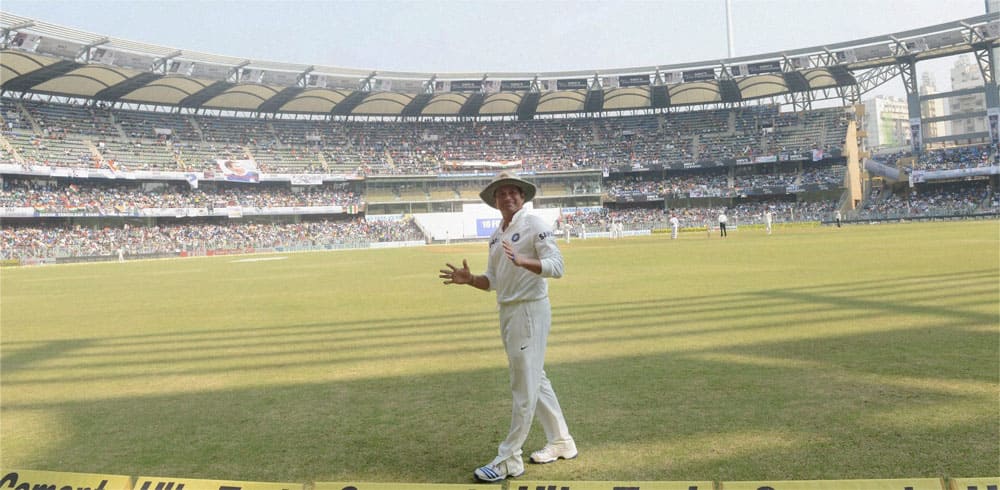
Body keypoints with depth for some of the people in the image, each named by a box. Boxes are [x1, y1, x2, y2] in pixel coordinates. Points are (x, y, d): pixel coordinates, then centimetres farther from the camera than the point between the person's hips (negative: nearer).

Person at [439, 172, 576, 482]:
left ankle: (509, 461, 3)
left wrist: (523, 261, -35)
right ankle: (561, 442, 31)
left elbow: (557, 266, -20)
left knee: (524, 387, -3)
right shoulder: (496, 236, 15)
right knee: (535, 380, 17)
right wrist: (469, 279, -1)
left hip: (530, 310, -9)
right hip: (507, 313, 9)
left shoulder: (534, 225, -9)